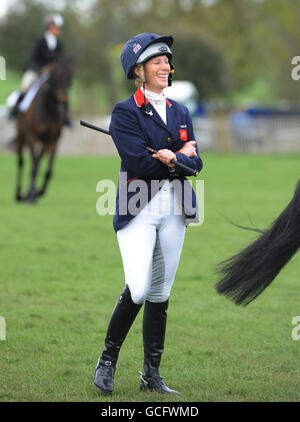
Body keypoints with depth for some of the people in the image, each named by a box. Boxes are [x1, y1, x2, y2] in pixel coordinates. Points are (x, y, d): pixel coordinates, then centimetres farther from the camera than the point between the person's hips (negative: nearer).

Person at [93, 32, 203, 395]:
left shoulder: (180, 113, 15)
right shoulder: (125, 113, -3)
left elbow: (195, 163, 7)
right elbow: (139, 163, -15)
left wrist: (172, 160, -14)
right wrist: (182, 154, -5)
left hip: (174, 210, 5)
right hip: (138, 211, -5)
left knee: (160, 292, 6)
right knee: (137, 290, -18)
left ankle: (151, 374, 13)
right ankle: (107, 360, 1)